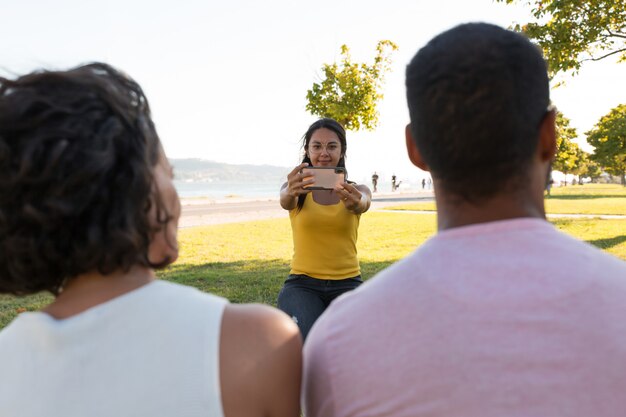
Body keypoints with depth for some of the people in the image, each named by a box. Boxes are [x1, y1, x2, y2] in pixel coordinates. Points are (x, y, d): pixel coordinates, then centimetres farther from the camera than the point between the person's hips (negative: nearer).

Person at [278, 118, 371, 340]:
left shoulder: (358, 190, 5)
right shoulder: (297, 188, 3)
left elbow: (362, 203, -20)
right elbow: (285, 201, -21)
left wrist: (354, 202, -45)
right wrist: (291, 192, -46)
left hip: (347, 283, 1)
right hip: (302, 284, -1)